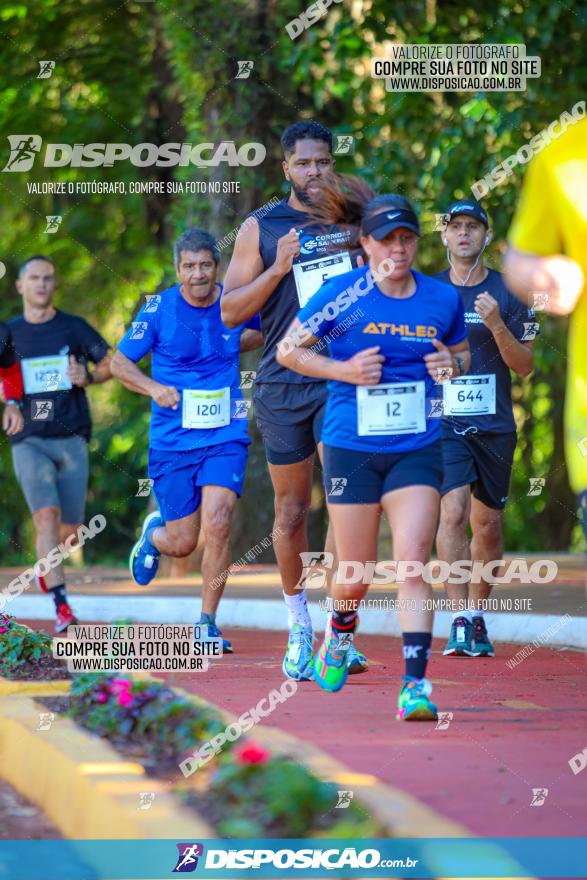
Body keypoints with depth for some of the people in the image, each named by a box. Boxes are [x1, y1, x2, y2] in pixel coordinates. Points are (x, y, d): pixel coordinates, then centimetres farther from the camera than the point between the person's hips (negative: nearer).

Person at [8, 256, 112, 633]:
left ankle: (46, 564, 37)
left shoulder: (73, 327, 6)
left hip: (72, 439, 1)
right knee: (47, 515, -18)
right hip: (29, 441, -1)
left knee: (70, 527, 3)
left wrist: (88, 377, -8)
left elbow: (111, 362, 11)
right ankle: (61, 605, -22)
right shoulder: (8, 333, 7)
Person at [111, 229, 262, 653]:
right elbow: (119, 362, 2)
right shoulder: (158, 310, -6)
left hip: (225, 437, 1)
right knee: (182, 543, 3)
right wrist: (156, 389, -15)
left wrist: (237, 343, 3)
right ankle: (153, 533, 42)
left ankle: (207, 623, -5)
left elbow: (265, 331, 22)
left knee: (217, 523, -18)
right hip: (172, 440, -1)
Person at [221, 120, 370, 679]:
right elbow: (230, 311, 1)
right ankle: (299, 629, 22)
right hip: (283, 385, 0)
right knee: (291, 512, 7)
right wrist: (278, 269, -11)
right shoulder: (260, 229, 5)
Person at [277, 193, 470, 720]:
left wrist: (451, 364, -2)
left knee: (413, 563, -14)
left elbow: (462, 352, 22)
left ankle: (415, 685, -16)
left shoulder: (443, 299, 5)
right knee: (356, 571, 8)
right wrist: (343, 370, -13)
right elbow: (288, 349, 2)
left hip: (417, 450, 1)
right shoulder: (342, 295, -5)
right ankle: (340, 633, 42)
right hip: (351, 447, -1)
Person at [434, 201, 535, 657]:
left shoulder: (508, 293, 3)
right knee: (453, 510, -19)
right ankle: (460, 620, -18)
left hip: (495, 425, 1)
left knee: (488, 525, 6)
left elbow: (525, 367, 0)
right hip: (443, 423, -1)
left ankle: (478, 615, 23)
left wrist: (497, 326, -14)